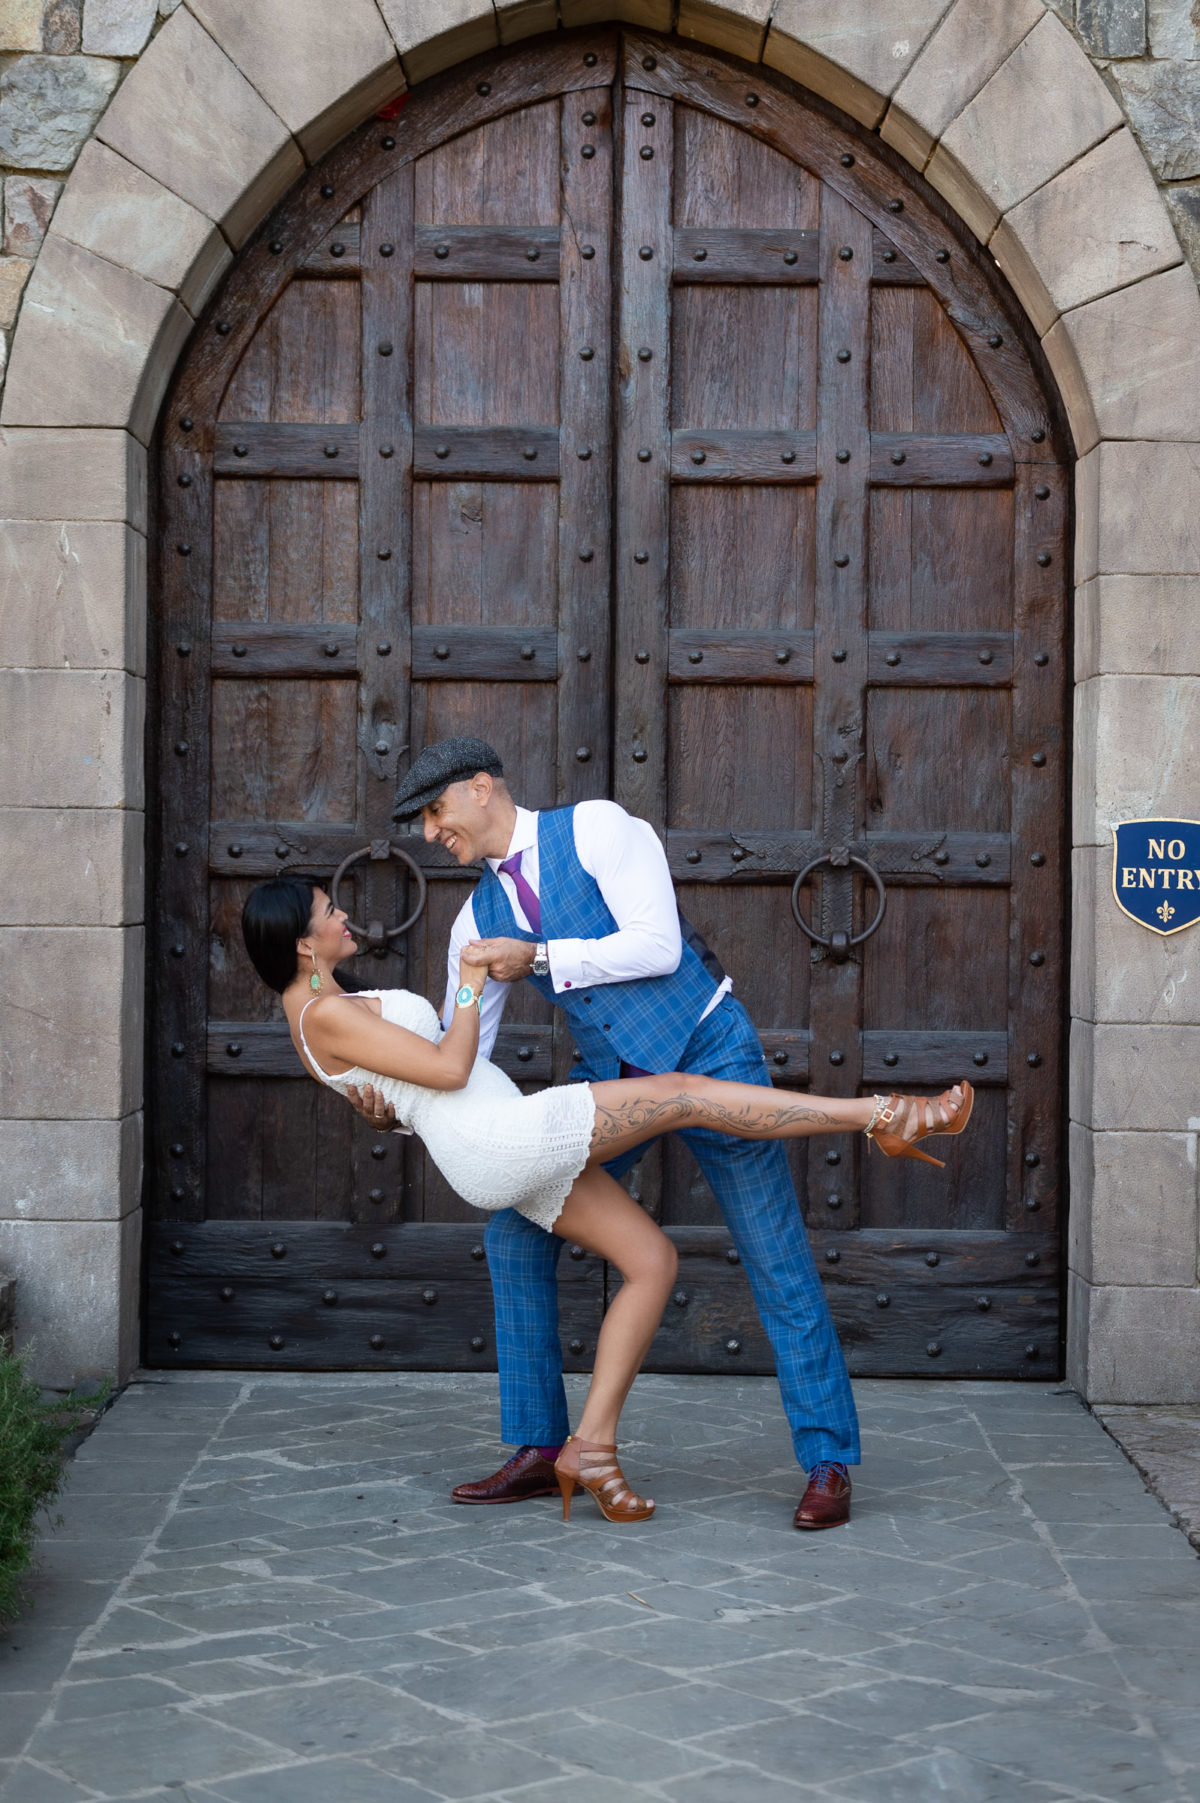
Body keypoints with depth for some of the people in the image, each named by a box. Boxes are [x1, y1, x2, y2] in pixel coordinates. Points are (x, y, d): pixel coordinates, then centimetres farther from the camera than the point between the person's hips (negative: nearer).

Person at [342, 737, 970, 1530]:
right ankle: (538, 1450, 7)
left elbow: (657, 947, -21)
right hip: (614, 1076, 7)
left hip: (707, 1049, -6)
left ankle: (829, 1463, 5)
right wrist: (396, 1106, -15)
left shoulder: (595, 826, -11)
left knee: (775, 1256, -4)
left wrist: (540, 957, -19)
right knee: (516, 1229, -2)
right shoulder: (480, 918, 6)